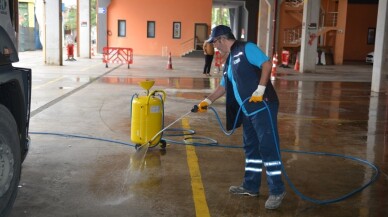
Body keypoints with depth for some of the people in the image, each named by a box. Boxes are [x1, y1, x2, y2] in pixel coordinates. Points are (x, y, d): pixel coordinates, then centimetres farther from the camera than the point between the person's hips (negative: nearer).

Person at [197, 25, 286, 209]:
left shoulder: (246, 48, -7)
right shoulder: (229, 61, 20)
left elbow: (266, 64, -17)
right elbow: (224, 87, 29)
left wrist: (260, 89, -23)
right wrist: (208, 100, 27)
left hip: (263, 107, -10)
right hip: (247, 111, 10)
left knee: (268, 148, -6)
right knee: (251, 148, 14)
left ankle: (277, 191, 1)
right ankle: (251, 186, 25)